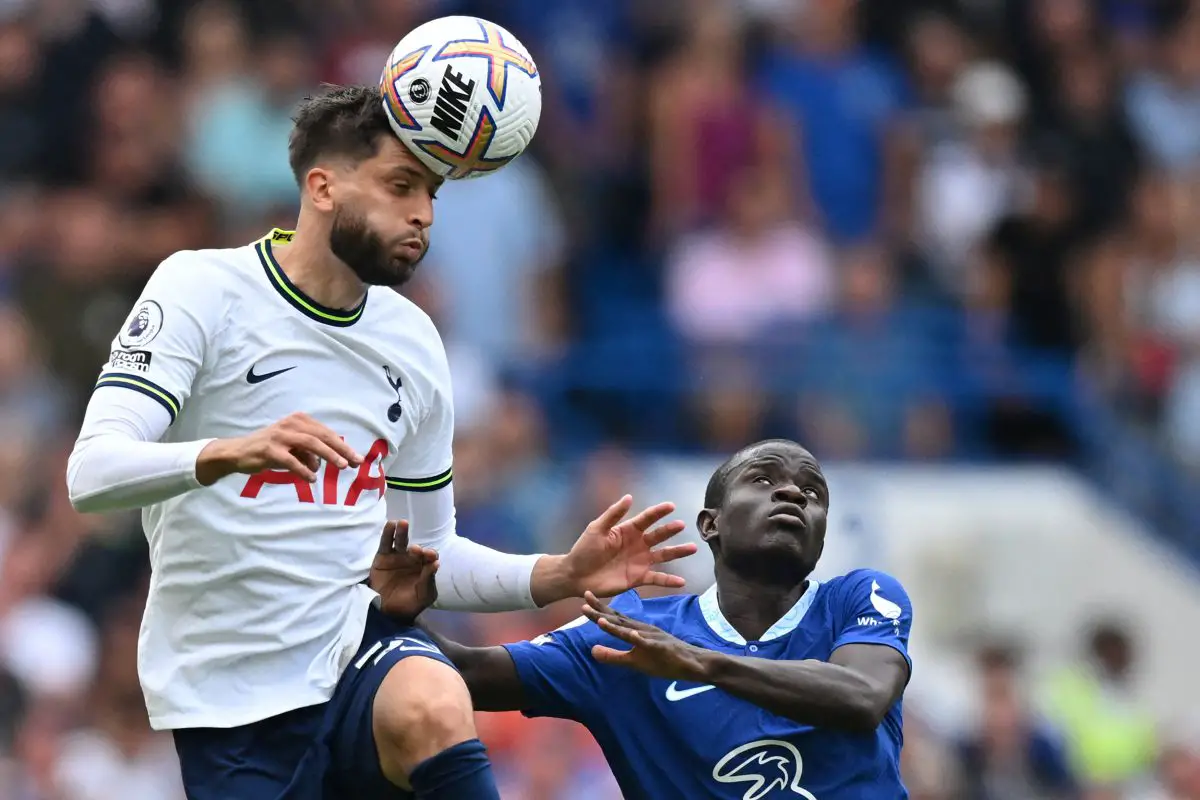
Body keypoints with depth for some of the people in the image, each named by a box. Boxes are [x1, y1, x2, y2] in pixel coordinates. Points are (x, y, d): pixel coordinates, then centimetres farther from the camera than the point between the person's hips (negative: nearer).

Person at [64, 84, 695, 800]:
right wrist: (230, 454, -38)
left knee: (433, 711, -31)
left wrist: (560, 575, 2)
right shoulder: (203, 287, -7)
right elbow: (91, 472, -19)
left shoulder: (413, 340, 10)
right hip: (231, 689, -3)